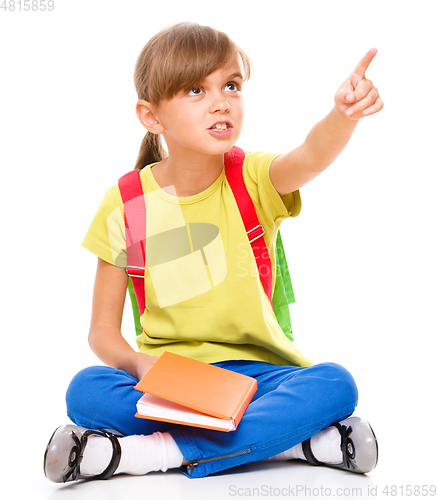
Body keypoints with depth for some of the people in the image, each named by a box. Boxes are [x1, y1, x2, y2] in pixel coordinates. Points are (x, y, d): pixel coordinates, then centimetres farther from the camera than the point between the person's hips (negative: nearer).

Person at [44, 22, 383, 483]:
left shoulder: (254, 180, -4)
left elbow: (312, 156, -28)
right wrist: (141, 364, -20)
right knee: (85, 391, -27)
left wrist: (343, 115, -50)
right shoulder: (125, 205, -3)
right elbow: (103, 330, 1)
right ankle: (286, 437, -24)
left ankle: (153, 450, -24)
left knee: (336, 385, -27)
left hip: (253, 371, 0)